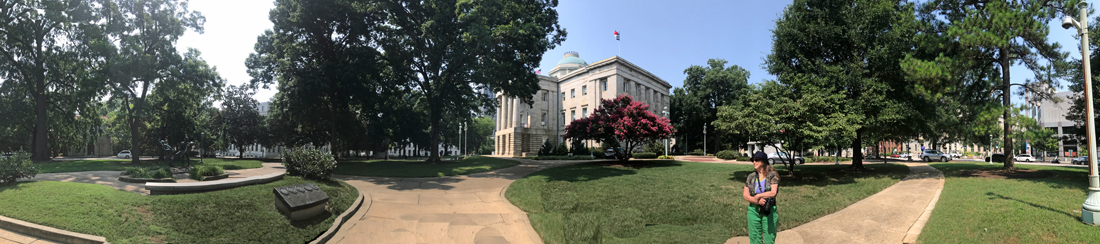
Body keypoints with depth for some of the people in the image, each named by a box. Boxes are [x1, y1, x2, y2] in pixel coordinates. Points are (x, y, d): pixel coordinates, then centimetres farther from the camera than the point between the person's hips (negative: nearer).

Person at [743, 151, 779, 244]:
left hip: (769, 211, -3)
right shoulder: (751, 177, 5)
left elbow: (773, 193, -16)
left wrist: (757, 196, -12)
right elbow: (745, 195, 0)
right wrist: (757, 201, -15)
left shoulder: (772, 176, -4)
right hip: (754, 210, 3)